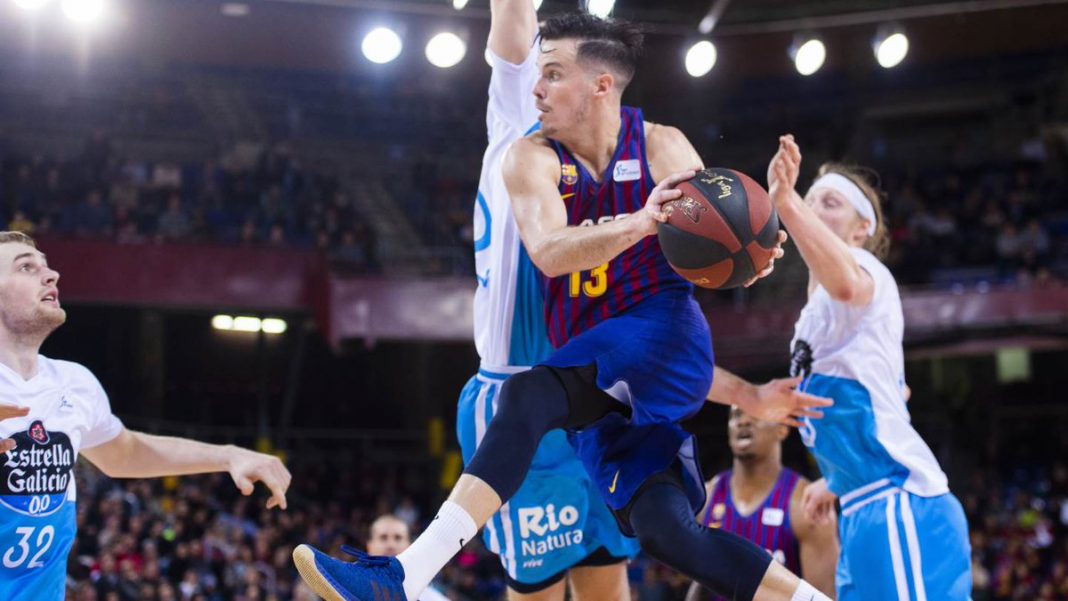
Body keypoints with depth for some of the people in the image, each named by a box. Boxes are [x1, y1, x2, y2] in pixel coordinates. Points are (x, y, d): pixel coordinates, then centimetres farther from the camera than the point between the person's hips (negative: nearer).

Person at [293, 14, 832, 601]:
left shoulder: (662, 148, -2)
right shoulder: (533, 157, -2)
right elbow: (549, 253, -21)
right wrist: (639, 223, -37)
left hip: (663, 337, -4)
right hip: (594, 371, 4)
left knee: (527, 396, -30)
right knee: (664, 529, -7)